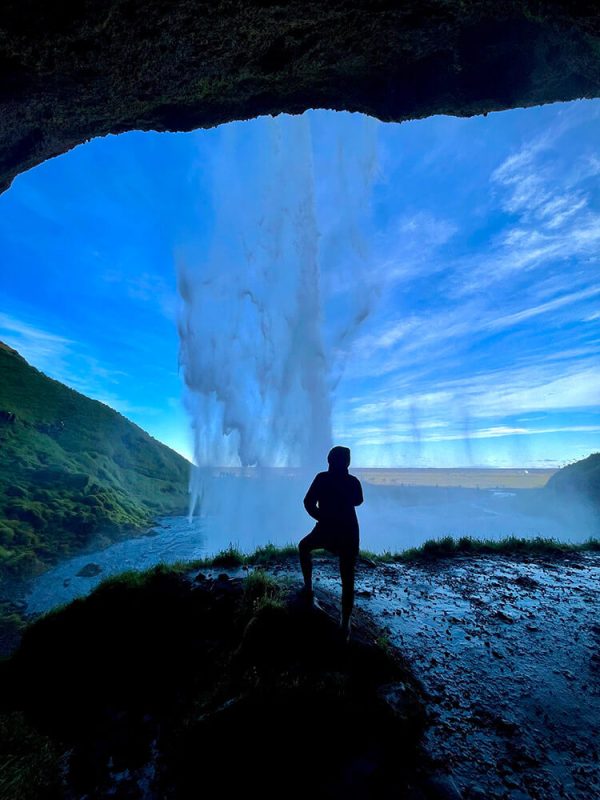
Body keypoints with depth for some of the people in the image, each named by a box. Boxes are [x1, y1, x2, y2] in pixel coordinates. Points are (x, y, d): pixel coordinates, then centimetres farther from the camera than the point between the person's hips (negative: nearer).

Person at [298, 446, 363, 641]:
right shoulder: (353, 481, -3)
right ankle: (345, 624, 15)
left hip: (326, 529, -1)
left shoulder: (322, 478, -8)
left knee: (304, 547, 29)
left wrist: (321, 519, 4)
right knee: (347, 581, 13)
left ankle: (308, 588, 24)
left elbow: (308, 503, -10)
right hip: (348, 532, 1)